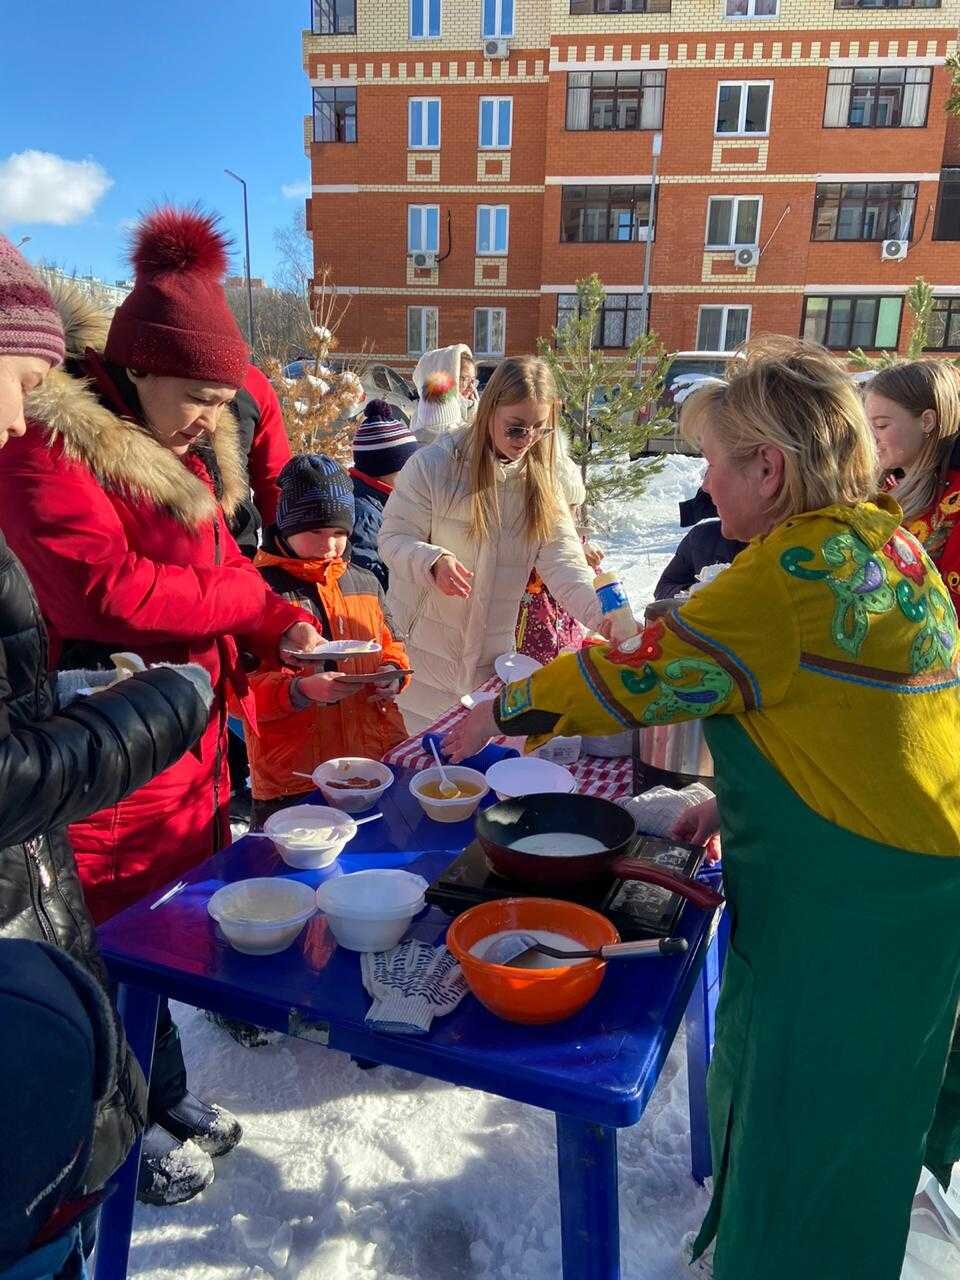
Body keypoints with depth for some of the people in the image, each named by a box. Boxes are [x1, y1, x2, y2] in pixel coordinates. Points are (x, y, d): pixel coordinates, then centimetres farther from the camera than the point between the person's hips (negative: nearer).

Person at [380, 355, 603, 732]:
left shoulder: (542, 478, -1)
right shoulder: (433, 464, -12)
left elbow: (563, 562, -10)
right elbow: (393, 538, -9)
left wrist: (603, 615, -28)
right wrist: (433, 561, -30)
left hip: (494, 653, 4)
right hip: (425, 648, -3)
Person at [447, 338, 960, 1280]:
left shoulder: (803, 564, -24)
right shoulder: (882, 540, 7)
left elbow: (641, 670, -19)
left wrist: (503, 710, -5)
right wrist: (742, 798, 10)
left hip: (846, 901, -10)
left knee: (807, 1125, 10)